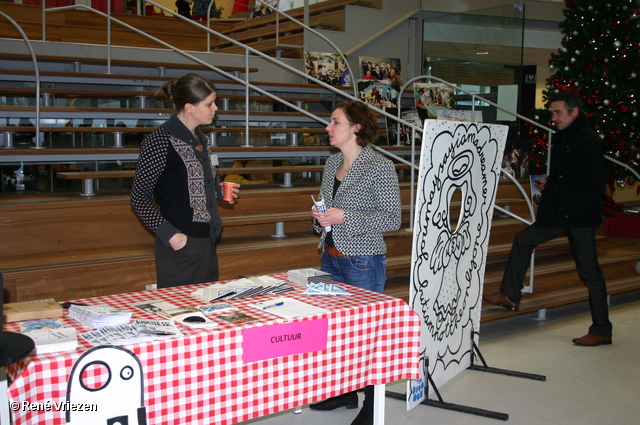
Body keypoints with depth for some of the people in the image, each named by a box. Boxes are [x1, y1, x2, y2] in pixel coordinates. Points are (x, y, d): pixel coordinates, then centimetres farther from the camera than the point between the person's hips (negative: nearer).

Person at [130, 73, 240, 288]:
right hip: (180, 245, -8)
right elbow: (139, 199, -11)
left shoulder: (200, 139, 12)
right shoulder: (160, 141, -13)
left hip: (207, 242, 8)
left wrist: (219, 193, 7)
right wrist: (170, 235, -18)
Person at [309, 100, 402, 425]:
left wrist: (344, 218, -22)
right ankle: (344, 392, 33)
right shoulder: (331, 163, 9)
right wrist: (319, 216, -2)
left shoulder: (380, 167, -13)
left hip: (363, 262, -7)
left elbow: (392, 218, -16)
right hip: (331, 257, 8)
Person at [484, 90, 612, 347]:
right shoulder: (562, 138, 13)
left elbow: (595, 185, -21)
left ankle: (601, 331, 9)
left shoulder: (588, 141, -16)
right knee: (524, 239, 15)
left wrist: (569, 209, -22)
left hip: (580, 218, -10)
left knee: (588, 270, -2)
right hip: (560, 214, 10)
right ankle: (511, 296, 25)